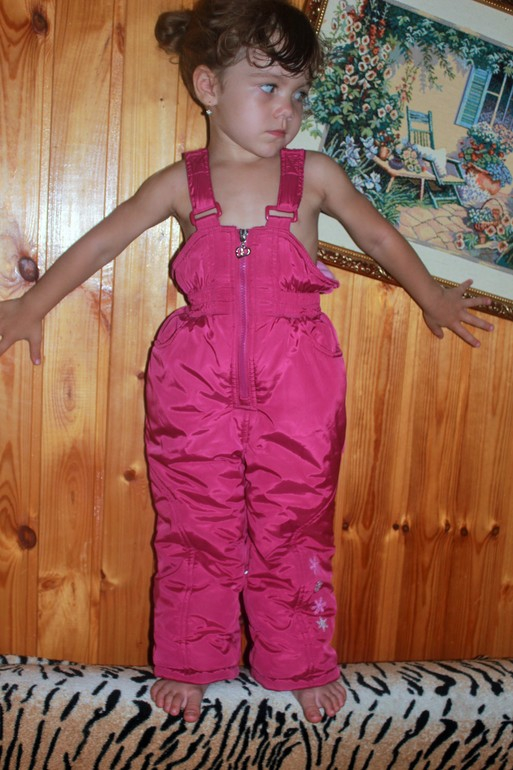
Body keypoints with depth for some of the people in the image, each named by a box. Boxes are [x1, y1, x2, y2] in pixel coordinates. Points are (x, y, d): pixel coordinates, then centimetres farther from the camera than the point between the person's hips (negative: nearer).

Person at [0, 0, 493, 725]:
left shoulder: (315, 175, 2)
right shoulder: (181, 185, 1)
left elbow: (378, 236, 16)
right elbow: (101, 242, 10)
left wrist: (432, 298, 26)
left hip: (297, 388, 0)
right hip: (195, 385, 0)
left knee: (292, 528, 10)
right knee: (196, 529, 10)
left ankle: (302, 664, 31)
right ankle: (188, 664, 31)